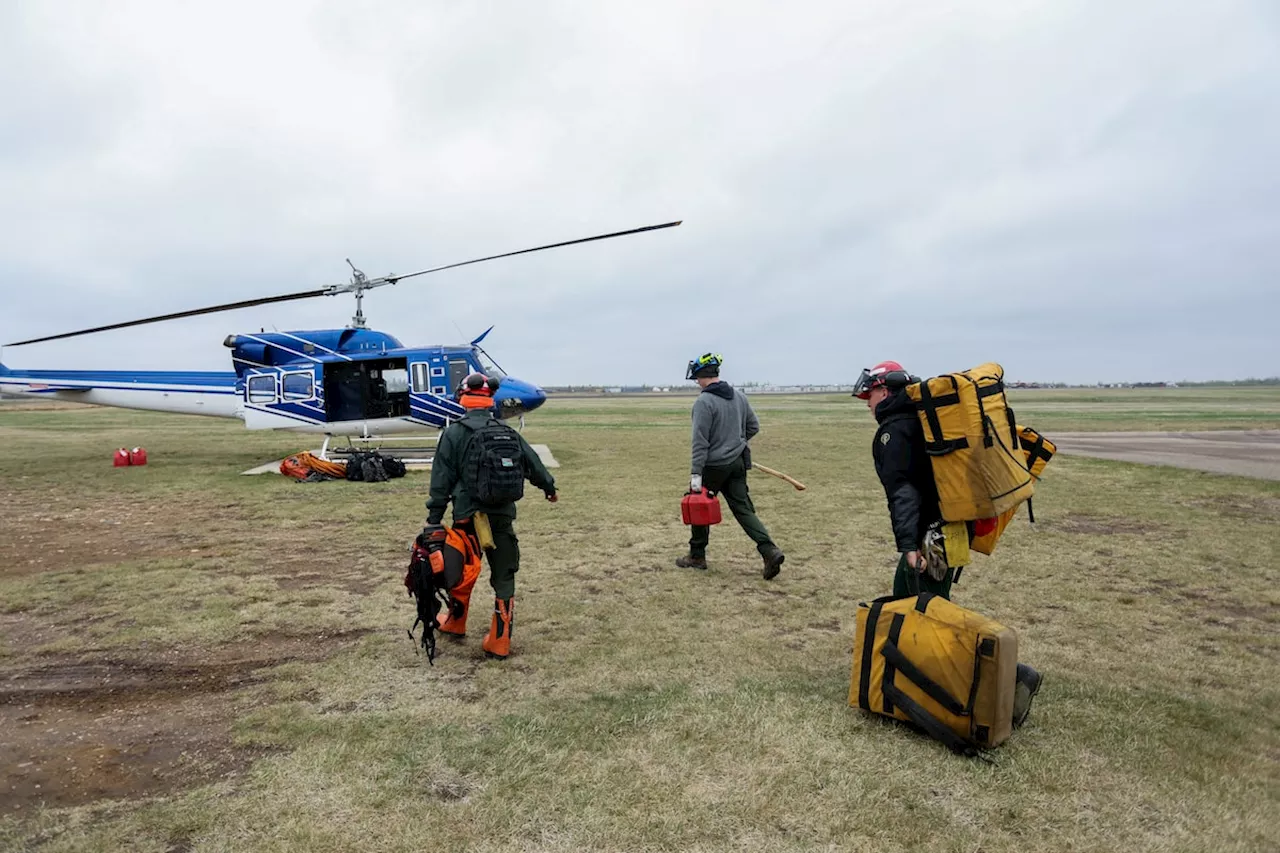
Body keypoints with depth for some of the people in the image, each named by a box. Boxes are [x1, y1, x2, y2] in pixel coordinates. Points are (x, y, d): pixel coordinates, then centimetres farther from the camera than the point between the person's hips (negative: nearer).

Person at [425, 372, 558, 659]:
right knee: (504, 578, 9)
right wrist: (550, 488, 35)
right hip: (504, 517, 3)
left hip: (468, 518, -2)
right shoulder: (509, 433, 6)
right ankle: (500, 642, 11)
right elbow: (534, 465, 16)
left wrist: (433, 519, -3)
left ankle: (455, 623, 39)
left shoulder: (454, 434, -6)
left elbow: (441, 482, -8)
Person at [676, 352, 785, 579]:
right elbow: (754, 426, 14)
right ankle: (770, 550, -8)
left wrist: (696, 473, -19)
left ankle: (697, 556, 23)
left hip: (714, 465, -6)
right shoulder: (739, 396, 6)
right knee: (743, 508, 8)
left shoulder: (704, 402, -16)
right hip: (737, 463, 7)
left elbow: (700, 442, -20)